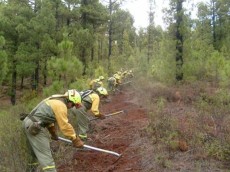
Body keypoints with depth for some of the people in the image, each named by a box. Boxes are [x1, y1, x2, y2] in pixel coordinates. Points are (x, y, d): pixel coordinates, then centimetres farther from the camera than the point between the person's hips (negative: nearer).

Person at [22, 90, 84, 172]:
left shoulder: (55, 100, 15)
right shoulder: (60, 105, -16)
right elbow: (65, 126, -14)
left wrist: (53, 133, 33)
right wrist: (76, 140, -5)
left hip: (29, 122, 10)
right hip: (35, 127, -10)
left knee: (35, 151, 25)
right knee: (45, 155, -8)